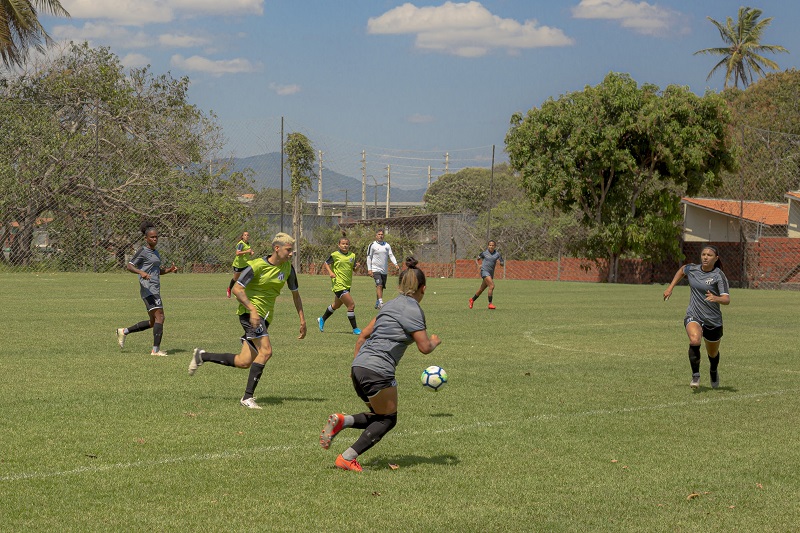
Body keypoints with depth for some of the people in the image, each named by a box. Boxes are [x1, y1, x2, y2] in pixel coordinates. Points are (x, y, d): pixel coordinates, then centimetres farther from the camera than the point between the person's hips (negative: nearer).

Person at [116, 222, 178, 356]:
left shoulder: (155, 252, 21)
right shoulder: (143, 251, -5)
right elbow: (129, 265, -11)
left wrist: (170, 270, 11)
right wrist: (141, 272, -29)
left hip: (155, 289, 10)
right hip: (148, 289, -10)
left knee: (152, 322, 13)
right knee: (159, 317, -17)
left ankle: (124, 331, 25)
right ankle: (156, 349, -17)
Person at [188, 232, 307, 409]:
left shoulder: (288, 267, 5)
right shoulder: (257, 265, -15)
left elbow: (295, 293, 17)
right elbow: (237, 289, -16)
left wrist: (302, 320, 14)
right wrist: (252, 309, -26)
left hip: (265, 317, 7)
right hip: (250, 312, -7)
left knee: (243, 362, 3)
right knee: (266, 351, -23)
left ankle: (201, 355, 23)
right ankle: (248, 397, -16)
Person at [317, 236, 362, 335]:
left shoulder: (352, 255, 7)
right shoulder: (335, 255, -7)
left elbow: (354, 267, 14)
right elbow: (326, 263, 3)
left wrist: (356, 266, -9)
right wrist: (330, 272, -12)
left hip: (347, 285, 7)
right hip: (339, 284, -7)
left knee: (336, 305, 24)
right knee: (351, 305, -13)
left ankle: (322, 319, 44)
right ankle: (355, 329, -4)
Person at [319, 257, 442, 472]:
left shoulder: (391, 305, 19)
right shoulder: (413, 310, -7)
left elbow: (363, 335, 22)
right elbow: (424, 347, -9)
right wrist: (434, 341, 13)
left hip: (359, 367, 8)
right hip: (378, 371, -8)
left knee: (379, 416, 20)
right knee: (387, 419, 7)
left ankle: (341, 421, -3)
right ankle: (347, 458, -2)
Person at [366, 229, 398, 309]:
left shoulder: (387, 245, 10)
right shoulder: (372, 245, -1)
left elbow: (391, 255, 6)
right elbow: (369, 257, 1)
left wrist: (395, 264, -11)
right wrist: (369, 269, -6)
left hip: (385, 270, 5)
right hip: (376, 269, -5)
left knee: (381, 287, 8)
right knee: (379, 285, -19)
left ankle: (377, 303, 20)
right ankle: (380, 302, -26)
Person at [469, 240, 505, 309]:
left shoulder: (497, 254, 4)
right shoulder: (484, 253, 1)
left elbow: (503, 264, 4)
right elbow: (477, 259, 15)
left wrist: (500, 262, -19)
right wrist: (478, 265, -5)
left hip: (491, 273, 4)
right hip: (484, 271, -4)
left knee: (482, 289, 16)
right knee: (491, 286, -23)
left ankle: (472, 300, 38)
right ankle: (490, 304, -19)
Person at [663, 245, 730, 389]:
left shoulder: (719, 276, -12)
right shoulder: (692, 269, 0)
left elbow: (727, 300, -22)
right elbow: (682, 270, 26)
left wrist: (716, 298, -44)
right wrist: (670, 288, 20)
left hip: (713, 321, -1)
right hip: (693, 317, 1)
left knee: (713, 354, 18)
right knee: (695, 341, -32)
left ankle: (714, 372, 54)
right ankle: (695, 376, -18)